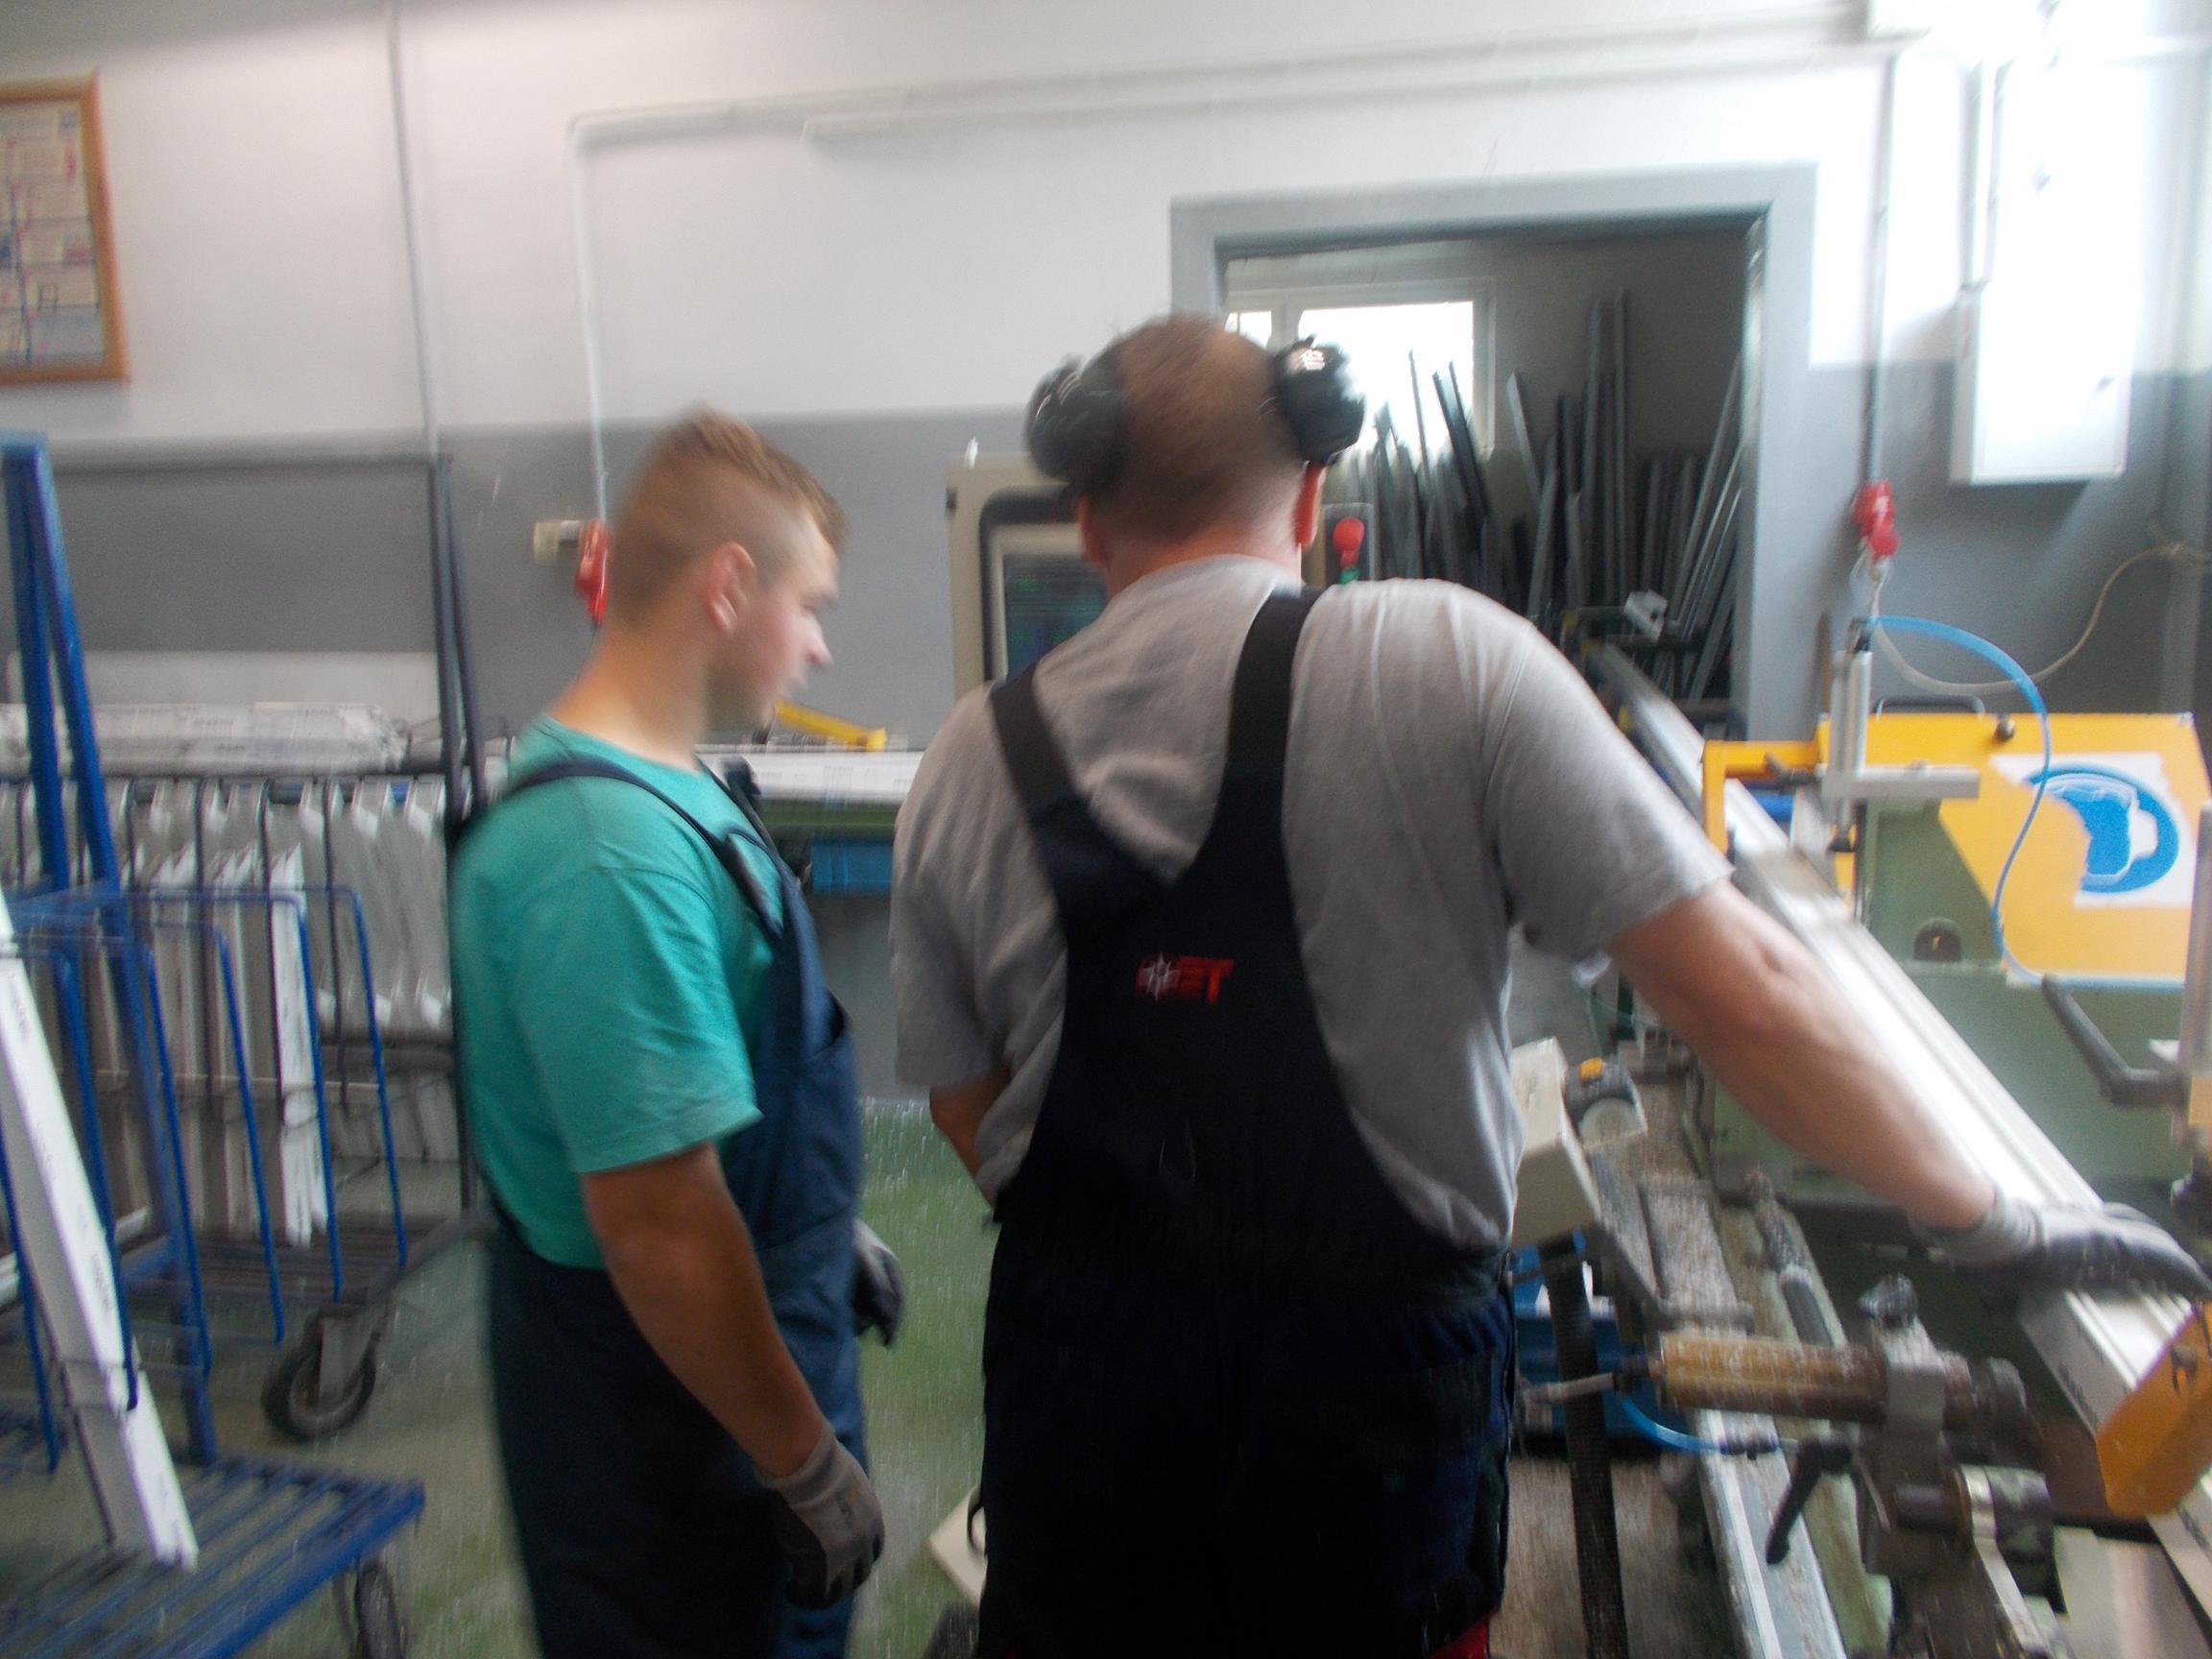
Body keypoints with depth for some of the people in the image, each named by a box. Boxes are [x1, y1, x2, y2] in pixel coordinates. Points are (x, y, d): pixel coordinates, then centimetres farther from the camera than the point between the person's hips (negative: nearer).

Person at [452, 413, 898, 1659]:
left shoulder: (655, 788, 1)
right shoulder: (611, 851, -30)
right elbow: (658, 1225, -29)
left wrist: (829, 1237, 19)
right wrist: (809, 1467, -19)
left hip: (751, 1331, 9)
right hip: (675, 1404, -9)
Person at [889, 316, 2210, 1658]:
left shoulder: (973, 763, -4)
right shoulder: (1445, 663, -15)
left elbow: (970, 1114, 2)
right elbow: (1744, 991, -16)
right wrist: (1993, 1223, -2)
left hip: (1078, 1365, 2)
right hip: (1367, 1390, -2)